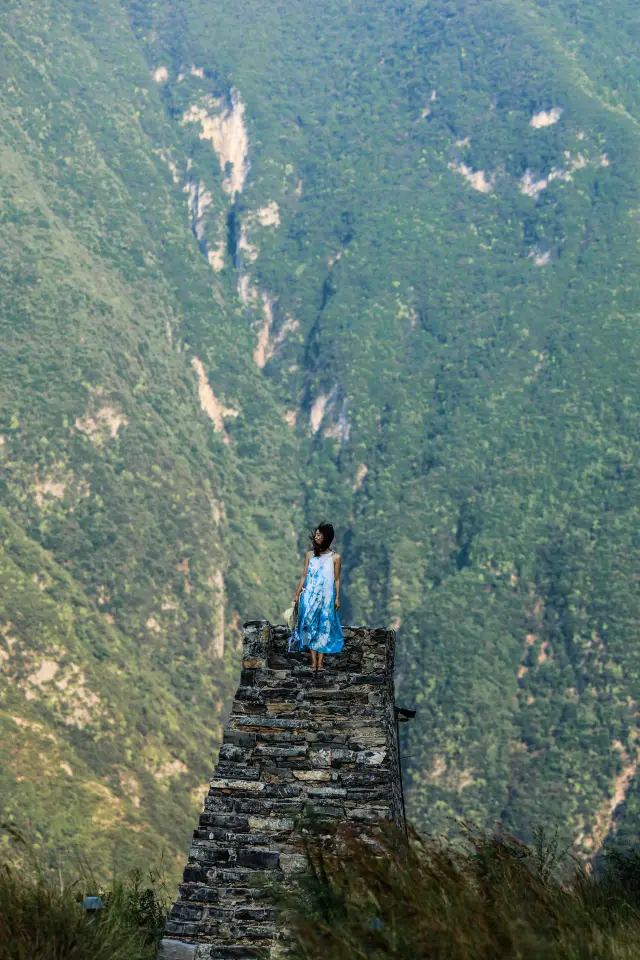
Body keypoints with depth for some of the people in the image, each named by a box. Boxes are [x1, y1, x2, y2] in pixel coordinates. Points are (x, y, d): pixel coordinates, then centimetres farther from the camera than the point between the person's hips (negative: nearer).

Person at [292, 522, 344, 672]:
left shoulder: (335, 557, 2)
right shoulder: (310, 555, 7)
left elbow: (337, 580, 3)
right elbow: (304, 576, 9)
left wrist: (337, 598, -2)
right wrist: (297, 594, 5)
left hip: (326, 597, -2)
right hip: (309, 596, 2)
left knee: (324, 628, -2)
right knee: (311, 626, -3)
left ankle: (320, 662, -1)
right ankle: (313, 661, -2)